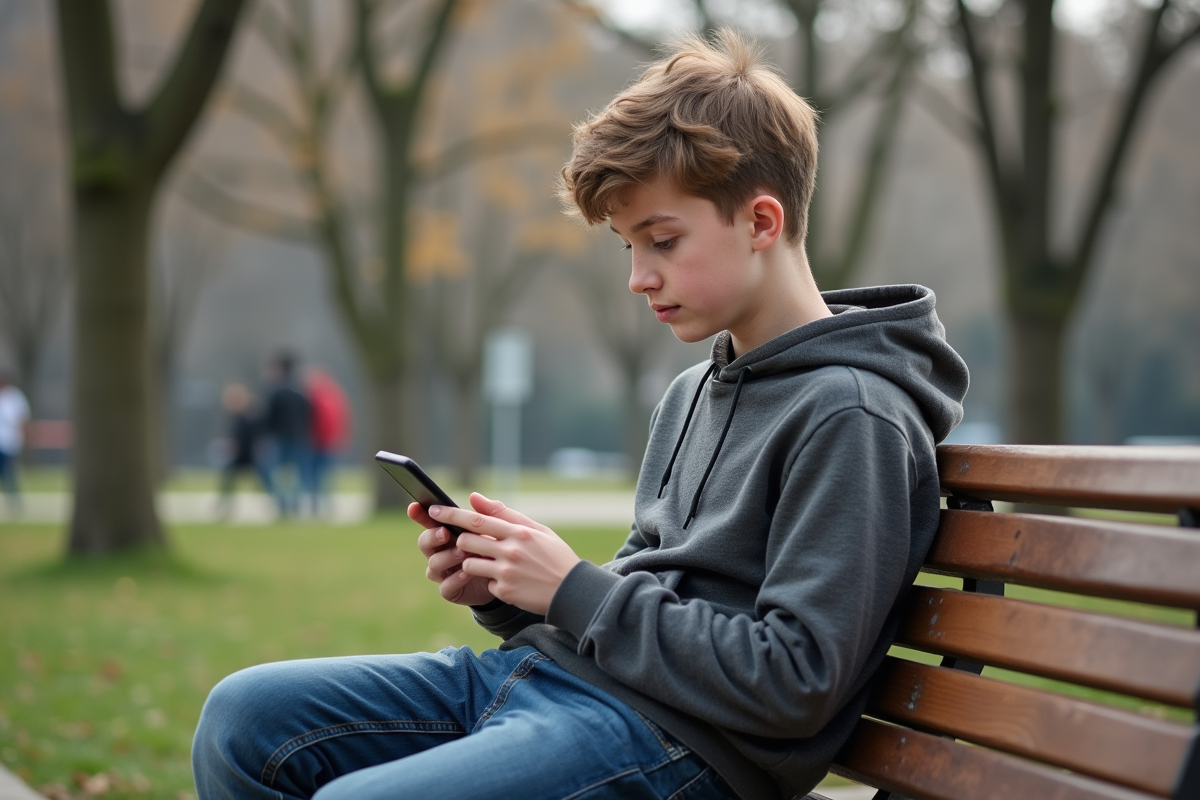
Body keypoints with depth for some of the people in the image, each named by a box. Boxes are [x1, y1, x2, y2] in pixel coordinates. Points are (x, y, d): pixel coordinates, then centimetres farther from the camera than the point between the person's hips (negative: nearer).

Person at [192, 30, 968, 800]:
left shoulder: (850, 416, -12)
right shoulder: (692, 394, 17)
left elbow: (796, 684, -18)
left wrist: (573, 592, -14)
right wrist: (503, 588, 1)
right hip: (541, 669, 9)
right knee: (242, 716, 2)